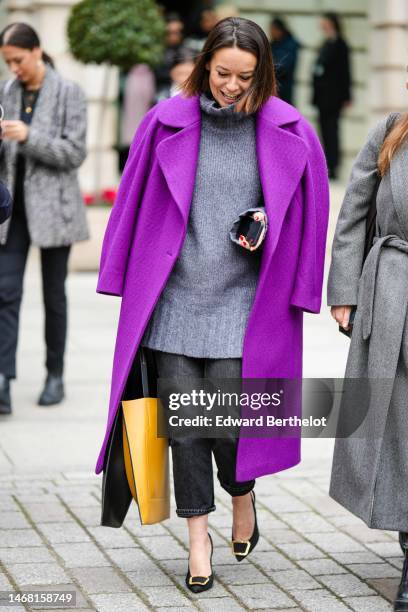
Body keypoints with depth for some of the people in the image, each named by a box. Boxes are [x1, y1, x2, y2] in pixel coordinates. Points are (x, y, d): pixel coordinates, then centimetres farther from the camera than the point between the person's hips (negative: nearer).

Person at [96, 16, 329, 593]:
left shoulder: (290, 134, -1)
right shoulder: (167, 124, 1)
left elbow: (306, 217, 8)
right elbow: (134, 204, 7)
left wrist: (264, 241, -3)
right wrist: (126, 281, 7)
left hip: (242, 303, -1)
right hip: (174, 297, 2)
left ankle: (243, 495, 25)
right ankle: (199, 538, 17)